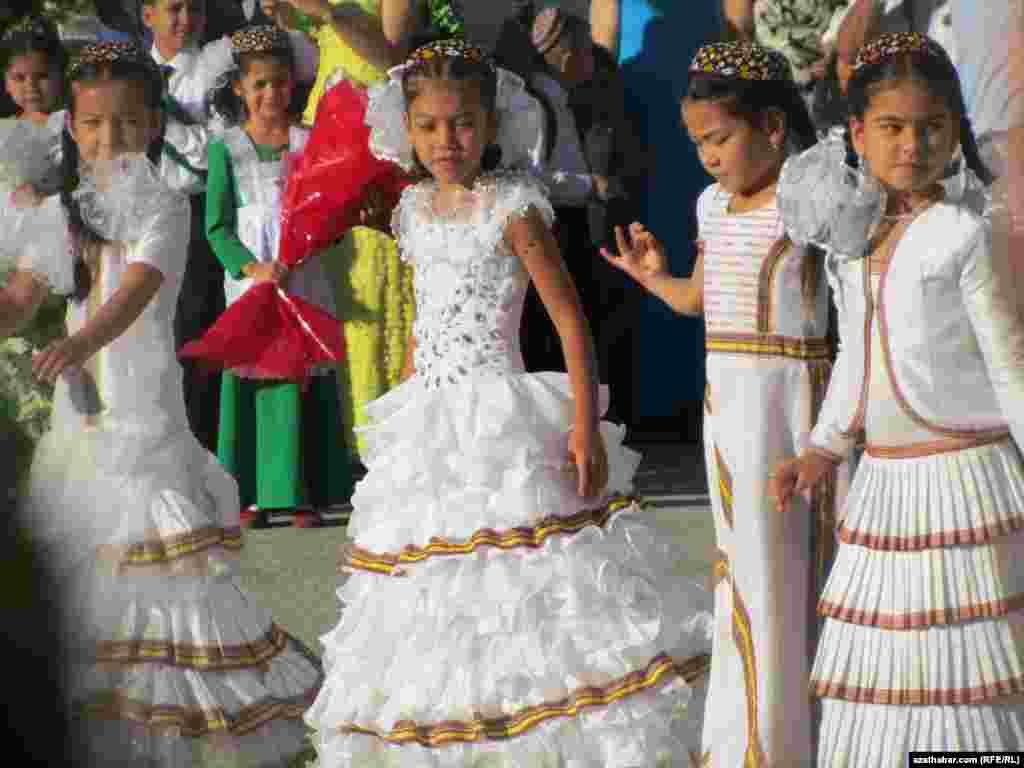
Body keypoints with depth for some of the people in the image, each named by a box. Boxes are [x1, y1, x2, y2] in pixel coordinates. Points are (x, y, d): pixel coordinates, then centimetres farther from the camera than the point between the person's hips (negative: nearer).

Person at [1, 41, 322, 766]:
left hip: (144, 411, -5)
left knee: (157, 562, -9)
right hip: (79, 410, 5)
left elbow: (137, 288, -23)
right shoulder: (62, 212, 9)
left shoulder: (163, 207, -7)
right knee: (69, 562, 6)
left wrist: (81, 342, -42)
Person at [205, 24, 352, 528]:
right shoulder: (227, 147, 3)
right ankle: (254, 495, 4)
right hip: (249, 277, -1)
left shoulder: (309, 141, 6)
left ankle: (302, 494, 5)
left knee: (304, 380, 0)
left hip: (302, 275, 1)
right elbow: (216, 226, -1)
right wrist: (252, 268, -15)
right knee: (250, 377, -2)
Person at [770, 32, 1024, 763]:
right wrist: (822, 451, 12)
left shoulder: (961, 235, -9)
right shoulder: (853, 240, 10)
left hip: (962, 478, -7)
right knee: (874, 670, 9)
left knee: (961, 669, -5)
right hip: (882, 482, 7)